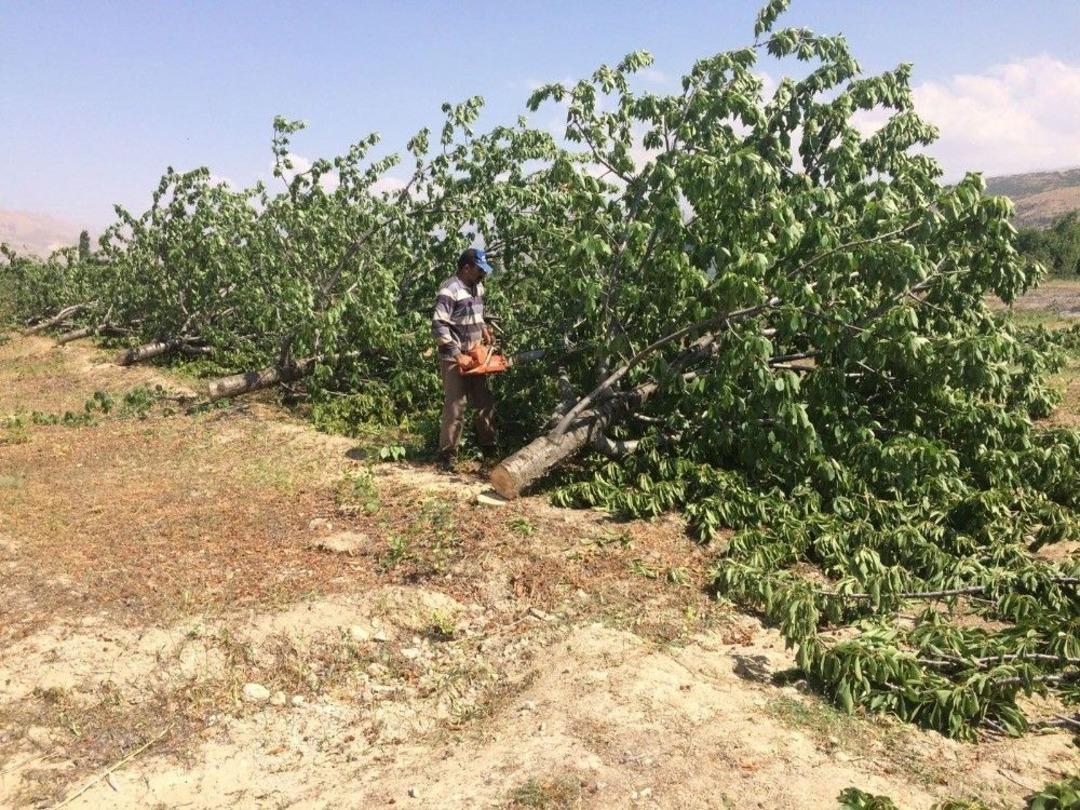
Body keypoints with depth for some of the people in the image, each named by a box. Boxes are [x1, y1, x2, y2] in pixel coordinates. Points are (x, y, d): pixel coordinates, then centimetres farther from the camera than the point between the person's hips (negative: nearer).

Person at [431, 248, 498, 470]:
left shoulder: (477, 287, 8)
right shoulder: (449, 291, -18)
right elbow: (439, 326, -23)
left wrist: (484, 329, 7)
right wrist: (458, 355, -24)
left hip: (475, 357, 8)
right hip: (454, 360, -8)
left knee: (486, 404, 12)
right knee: (455, 407, -6)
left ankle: (489, 449, 24)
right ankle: (447, 456, 3)